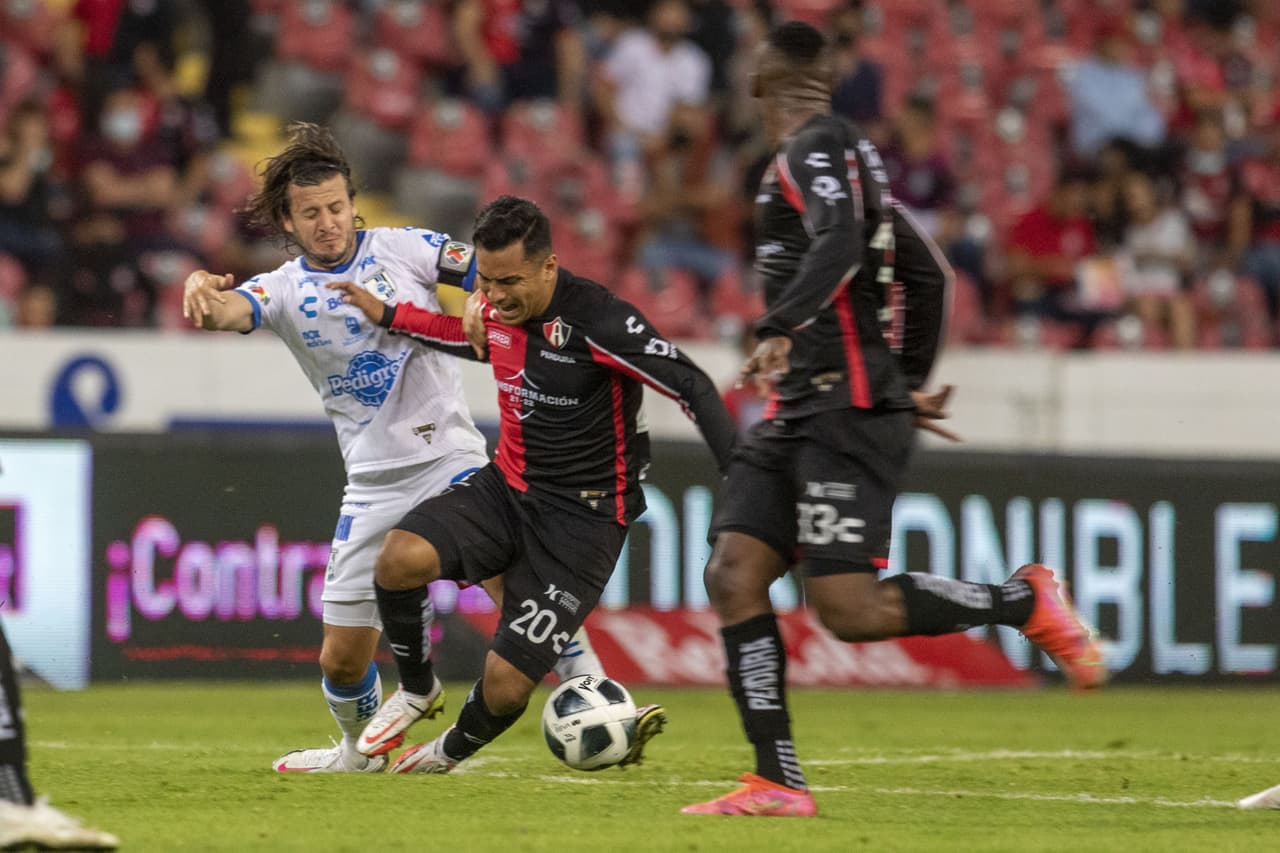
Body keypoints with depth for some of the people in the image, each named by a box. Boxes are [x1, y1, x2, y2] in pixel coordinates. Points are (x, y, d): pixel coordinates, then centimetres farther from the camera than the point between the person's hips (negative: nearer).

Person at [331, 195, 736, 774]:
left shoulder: (597, 320, -23)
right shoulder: (498, 308, -2)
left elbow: (692, 387, -21)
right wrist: (387, 316, 20)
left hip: (581, 519, -6)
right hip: (505, 487, 6)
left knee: (506, 683, -12)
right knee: (400, 557, -24)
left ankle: (455, 748, 26)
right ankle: (415, 690, 5)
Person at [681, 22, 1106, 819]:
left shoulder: (814, 151, -8)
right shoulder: (852, 153, 20)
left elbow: (838, 243, -28)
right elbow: (928, 273, 27)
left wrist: (780, 329, -39)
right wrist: (909, 383, 34)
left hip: (847, 409, -10)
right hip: (797, 415, 10)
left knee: (850, 610, -15)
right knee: (733, 576, -3)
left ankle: (1025, 600, 2)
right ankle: (779, 782, -6)